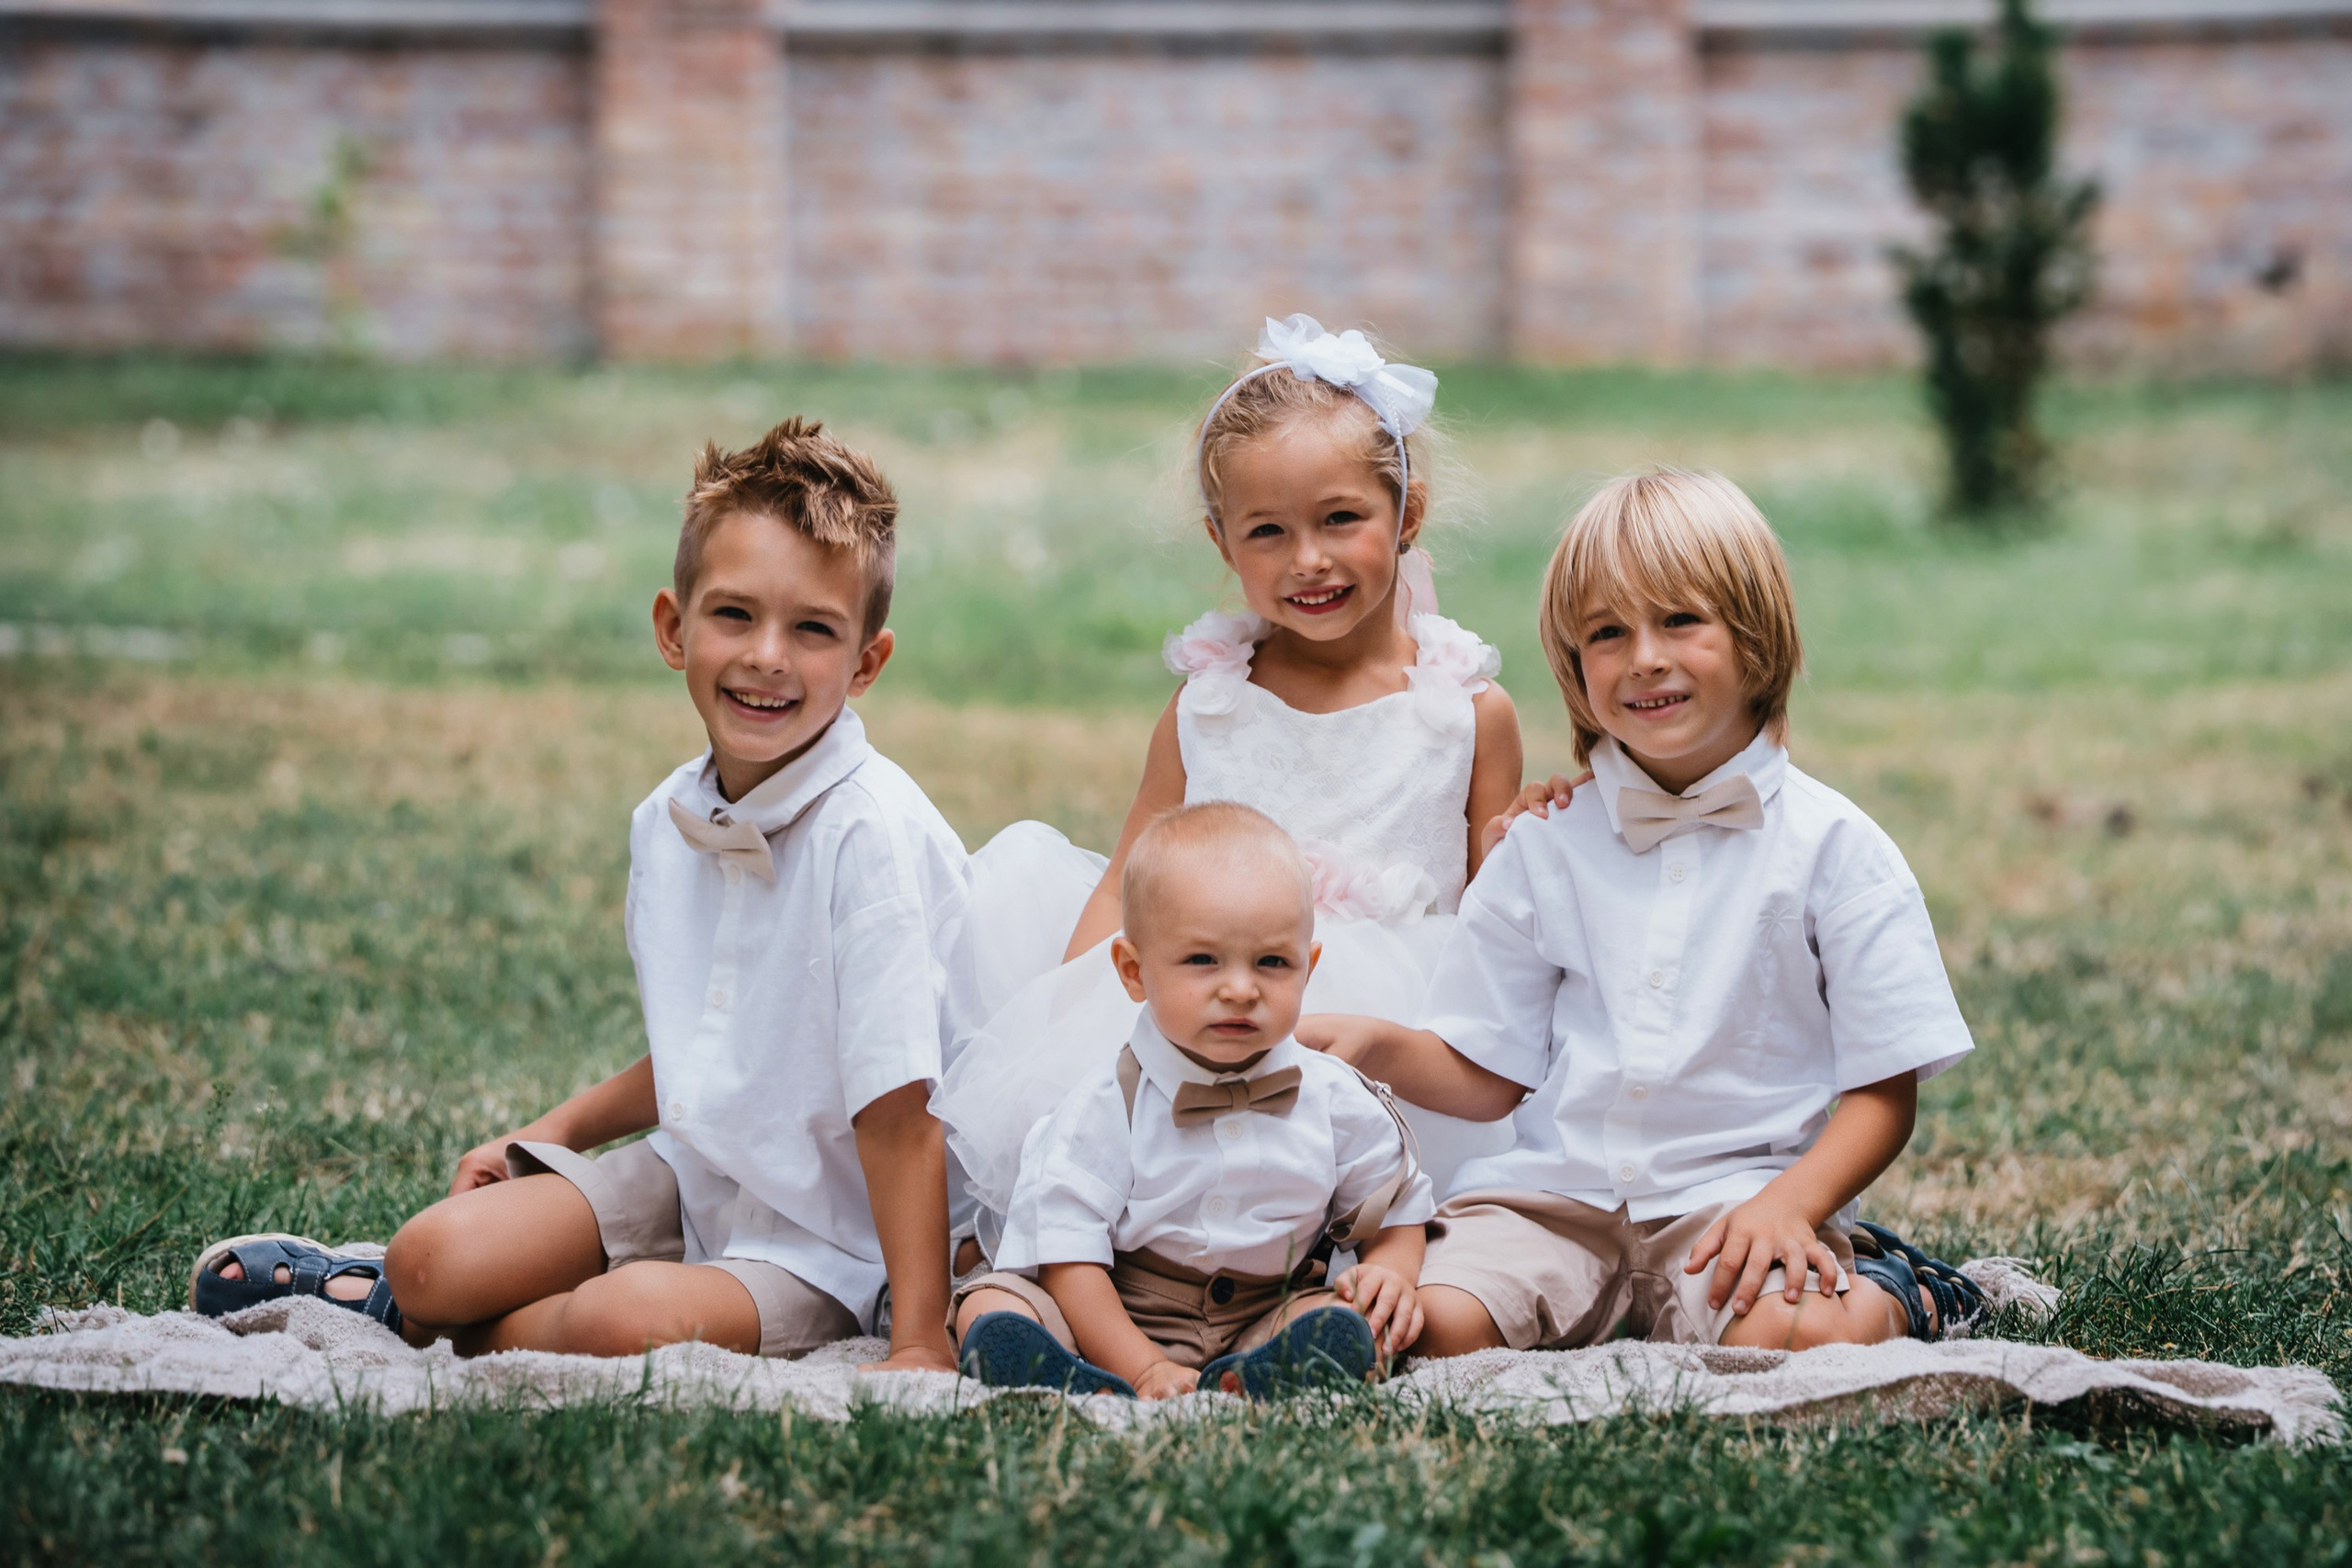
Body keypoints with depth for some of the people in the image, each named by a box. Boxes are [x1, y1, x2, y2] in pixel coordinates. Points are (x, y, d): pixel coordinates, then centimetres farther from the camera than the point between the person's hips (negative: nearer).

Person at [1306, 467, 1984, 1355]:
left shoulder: (1831, 847, 2)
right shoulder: (1544, 847, 11)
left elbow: (1882, 1092, 0)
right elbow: (1489, 1076, 14)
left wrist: (1787, 1205, -18)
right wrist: (1378, 1046, -7)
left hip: (1740, 1188, -2)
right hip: (1557, 1192, 3)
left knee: (1791, 1334, -34)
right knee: (1427, 1324, -26)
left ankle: (1893, 1300, 1)